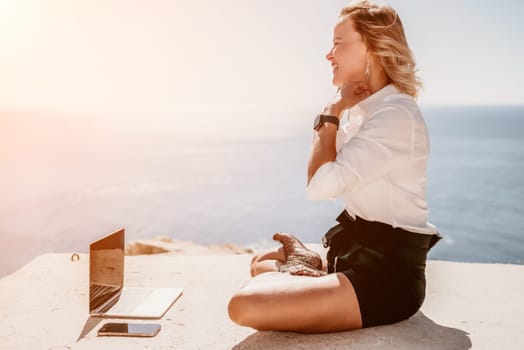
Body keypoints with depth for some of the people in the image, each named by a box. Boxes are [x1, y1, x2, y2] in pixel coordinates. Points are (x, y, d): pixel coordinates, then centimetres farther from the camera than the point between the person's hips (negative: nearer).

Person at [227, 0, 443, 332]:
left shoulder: (396, 115, -20)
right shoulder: (367, 110, 12)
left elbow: (322, 184, -25)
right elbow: (321, 178, 13)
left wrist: (333, 112, -12)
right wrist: (338, 113, 3)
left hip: (386, 273, -10)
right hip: (359, 250, 10)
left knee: (245, 305, -25)